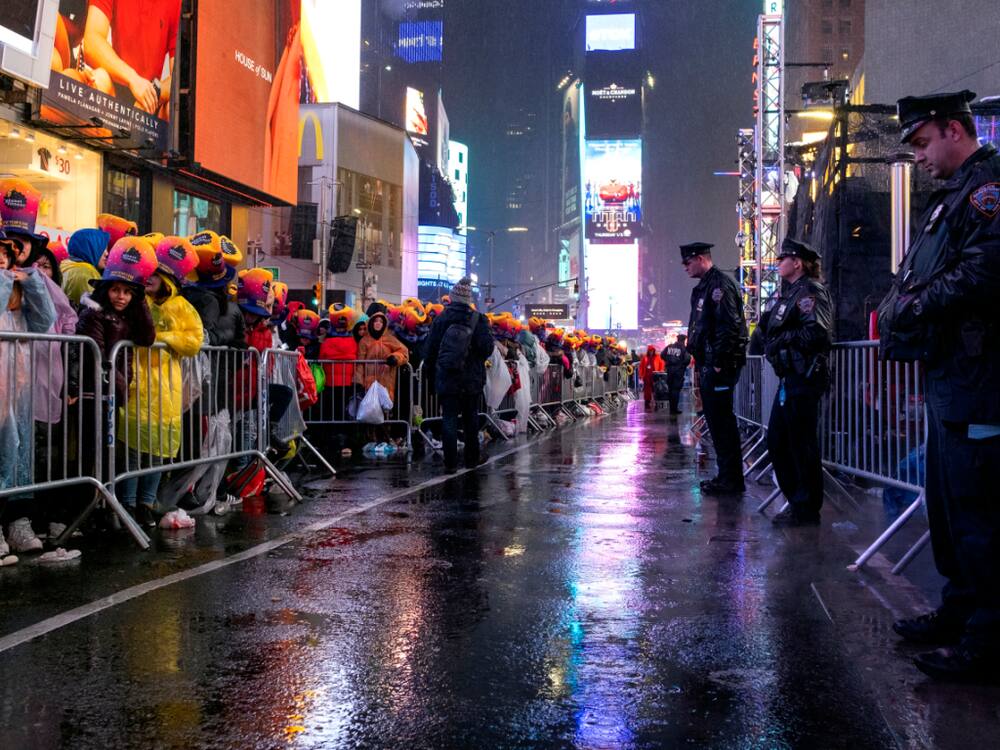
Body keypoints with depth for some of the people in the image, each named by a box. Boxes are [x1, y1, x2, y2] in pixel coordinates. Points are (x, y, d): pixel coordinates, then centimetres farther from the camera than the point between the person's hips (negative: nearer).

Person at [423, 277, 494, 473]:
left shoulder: (440, 319, -1)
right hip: (471, 380, 0)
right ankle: (472, 458, 23)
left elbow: (429, 351, 2)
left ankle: (450, 462, 0)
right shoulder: (477, 319, -6)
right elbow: (487, 348, -12)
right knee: (470, 419, 14)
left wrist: (430, 376, 11)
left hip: (446, 380, 0)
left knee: (449, 419, 3)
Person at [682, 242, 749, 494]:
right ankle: (727, 476, 22)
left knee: (722, 421, -7)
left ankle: (731, 480, -1)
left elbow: (729, 326, -21)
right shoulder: (702, 288, 19)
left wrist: (719, 363, -21)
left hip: (720, 365, -10)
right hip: (708, 365, 10)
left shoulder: (720, 285, -13)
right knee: (715, 420, 14)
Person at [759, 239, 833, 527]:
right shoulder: (789, 292, 19)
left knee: (802, 444, -4)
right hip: (789, 376, 10)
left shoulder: (811, 291, -10)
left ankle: (806, 511, 5)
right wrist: (769, 337, 4)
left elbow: (817, 333, -22)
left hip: (804, 377, -10)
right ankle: (796, 501, 24)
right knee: (777, 440, 13)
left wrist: (781, 339, -14)